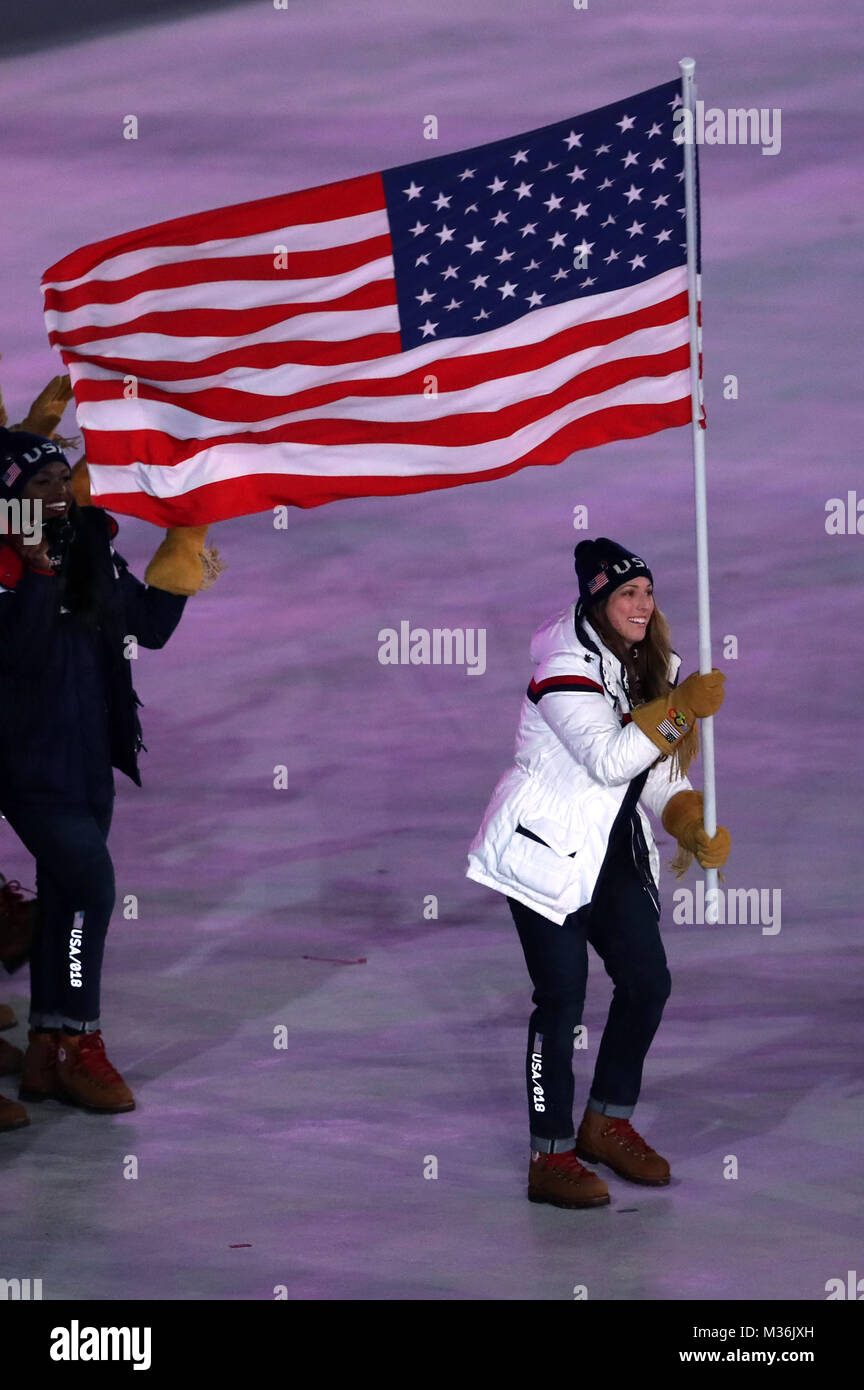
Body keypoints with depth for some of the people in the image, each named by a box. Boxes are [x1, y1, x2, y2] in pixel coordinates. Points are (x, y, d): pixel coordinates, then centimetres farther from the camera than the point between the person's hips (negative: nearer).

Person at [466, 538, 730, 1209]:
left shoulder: (652, 669, 8)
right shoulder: (565, 670, -18)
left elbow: (663, 772, 11)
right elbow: (608, 759, -28)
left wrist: (694, 826, -5)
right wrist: (682, 710, -32)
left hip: (615, 855, 8)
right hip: (546, 851, -8)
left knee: (647, 981, 6)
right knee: (563, 994, -9)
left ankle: (607, 1125, 24)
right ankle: (550, 1158, -2)